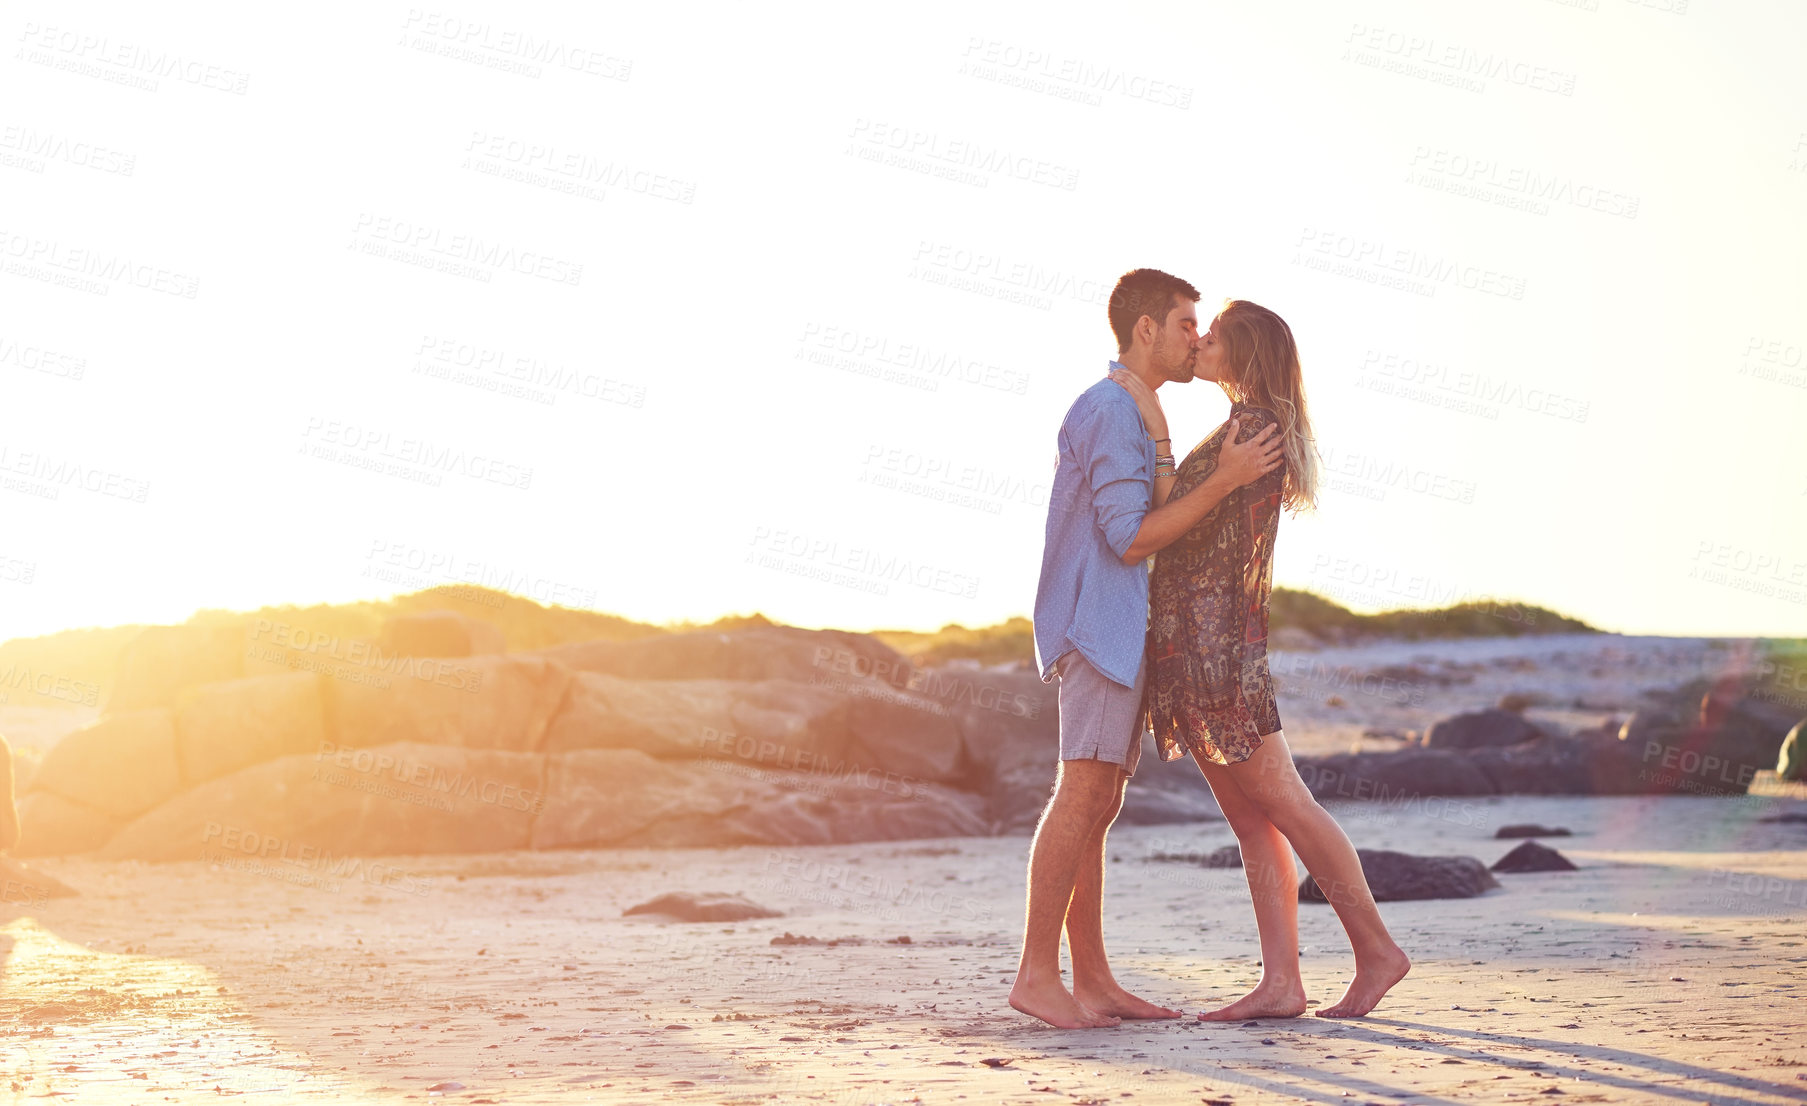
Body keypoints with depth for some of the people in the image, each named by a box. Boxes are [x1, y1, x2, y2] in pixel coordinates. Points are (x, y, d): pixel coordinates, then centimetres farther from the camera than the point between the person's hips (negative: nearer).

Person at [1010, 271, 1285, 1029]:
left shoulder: (1132, 415, 22)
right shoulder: (1109, 411, -11)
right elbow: (1131, 538, -17)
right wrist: (1225, 480, -16)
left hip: (1125, 629, 10)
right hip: (1101, 625, -10)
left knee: (1096, 805, 6)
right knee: (1083, 796, -14)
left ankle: (1092, 980, 6)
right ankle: (1037, 974, -14)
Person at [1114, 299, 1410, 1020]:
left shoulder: (1251, 426, -10)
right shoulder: (1253, 429, 21)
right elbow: (1188, 518, 24)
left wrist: (1156, 427, -14)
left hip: (1211, 632, -10)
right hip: (1198, 641, 10)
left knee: (1281, 803, -7)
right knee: (1250, 819, 4)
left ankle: (1376, 948, 0)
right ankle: (1280, 982, 2)